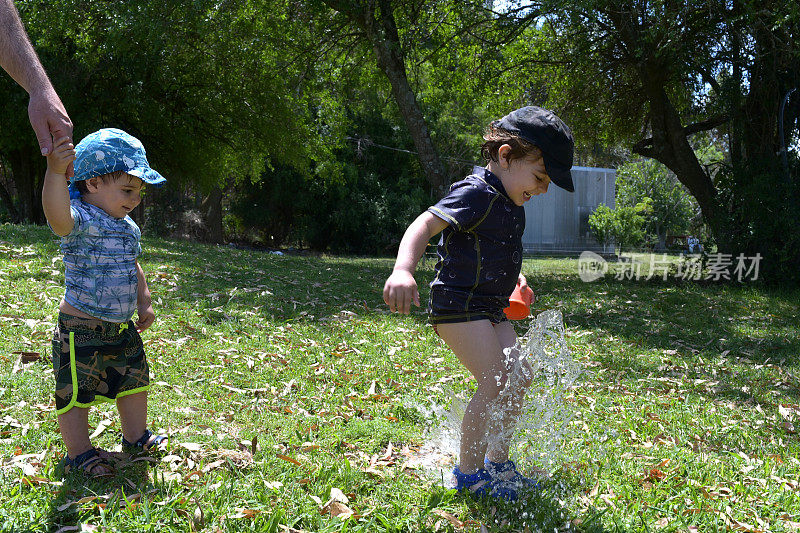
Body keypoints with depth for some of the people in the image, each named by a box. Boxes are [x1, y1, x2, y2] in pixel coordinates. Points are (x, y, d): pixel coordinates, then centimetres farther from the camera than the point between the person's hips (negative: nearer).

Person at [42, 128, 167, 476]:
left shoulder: (128, 228, 9)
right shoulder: (81, 220, -19)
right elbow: (57, 216, -45)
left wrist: (144, 302, 17)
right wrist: (55, 172, -58)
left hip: (122, 329, 9)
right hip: (81, 330, -8)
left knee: (134, 382, 21)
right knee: (76, 394, 2)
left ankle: (135, 436, 41)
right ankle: (79, 453, 19)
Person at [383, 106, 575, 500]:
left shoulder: (509, 202, 13)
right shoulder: (476, 193, -18)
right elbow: (425, 224, -31)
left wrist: (512, 276, 21)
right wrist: (403, 270, -46)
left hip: (490, 309, 10)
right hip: (459, 305, -10)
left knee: (518, 378, 9)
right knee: (494, 382, -16)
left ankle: (497, 461, 23)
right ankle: (468, 472, -2)